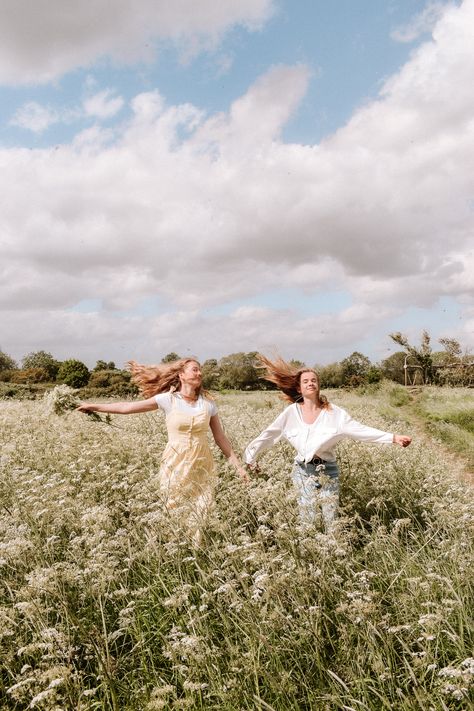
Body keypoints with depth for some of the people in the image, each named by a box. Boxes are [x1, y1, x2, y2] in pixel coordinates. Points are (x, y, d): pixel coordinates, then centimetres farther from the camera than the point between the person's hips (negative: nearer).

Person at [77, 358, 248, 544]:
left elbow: (221, 438, 9)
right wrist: (94, 406, 1)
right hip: (175, 465, -1)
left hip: (201, 466, 1)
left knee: (198, 518, -1)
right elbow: (127, 407, 0)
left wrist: (238, 465, 6)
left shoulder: (208, 404, 4)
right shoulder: (168, 399, -3)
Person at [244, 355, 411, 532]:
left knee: (332, 520, 6)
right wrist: (250, 456, 8)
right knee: (307, 520, 8)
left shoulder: (334, 412, -5)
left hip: (328, 470, 0)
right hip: (303, 471, 0)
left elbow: (360, 429, -10)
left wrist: (393, 438, -19)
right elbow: (269, 435, 4)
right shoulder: (291, 412, -3)